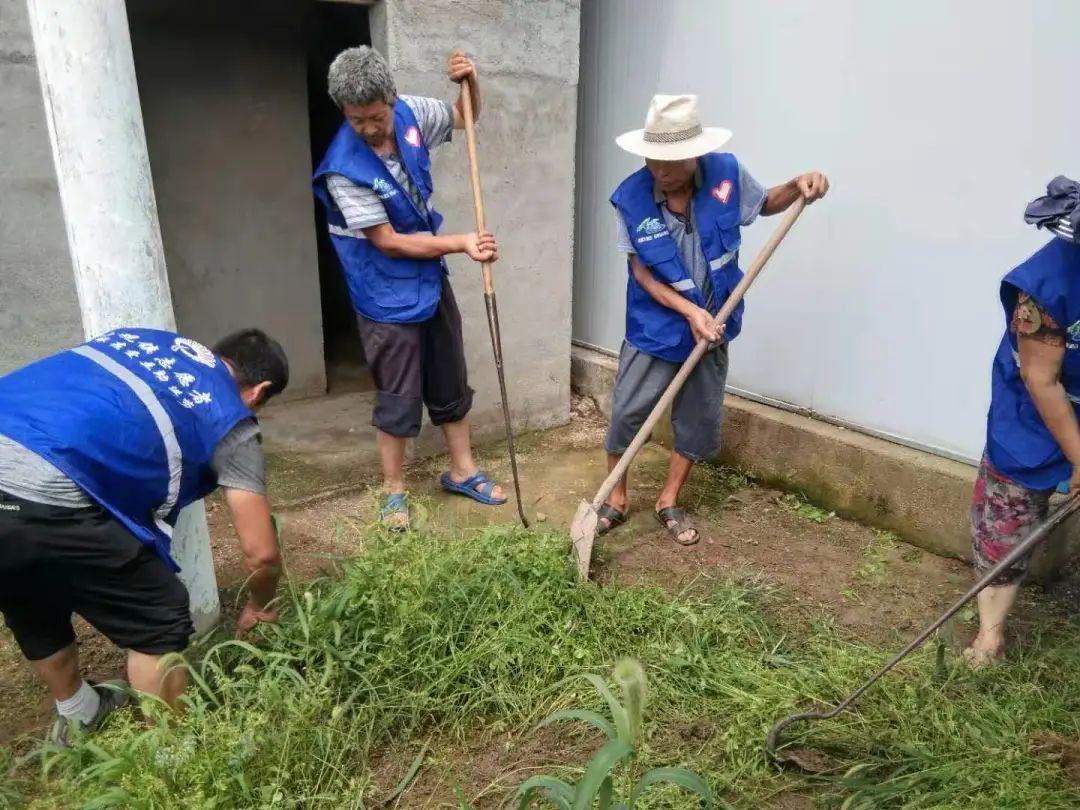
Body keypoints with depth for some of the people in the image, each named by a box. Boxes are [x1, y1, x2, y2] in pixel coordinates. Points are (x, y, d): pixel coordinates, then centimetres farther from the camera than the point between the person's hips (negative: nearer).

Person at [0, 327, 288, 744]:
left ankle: (77, 718, 53)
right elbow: (261, 553, 9)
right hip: (41, 493, -8)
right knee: (161, 621, 13)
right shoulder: (231, 422, 7)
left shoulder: (144, 337, 23)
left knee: (35, 612, 31)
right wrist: (257, 607, 30)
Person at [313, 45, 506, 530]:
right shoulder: (344, 168, -24)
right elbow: (389, 242, -22)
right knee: (398, 398, 5)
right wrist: (461, 244, -21)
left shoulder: (410, 113, -8)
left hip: (431, 279, 6)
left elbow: (465, 118, 12)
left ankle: (462, 471, 34)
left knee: (450, 383, 16)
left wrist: (470, 82, -10)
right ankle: (394, 490, 26)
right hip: (388, 296, -6)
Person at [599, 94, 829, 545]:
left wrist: (799, 186, -13)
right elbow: (641, 272, -13)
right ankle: (616, 500, 26)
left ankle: (669, 502, 30)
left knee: (700, 419, 11)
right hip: (654, 328, -2)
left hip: (712, 326, 3)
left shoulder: (726, 173, -13)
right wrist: (690, 311, -23)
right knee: (626, 414, 3)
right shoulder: (631, 198, -19)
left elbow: (765, 204, 8)